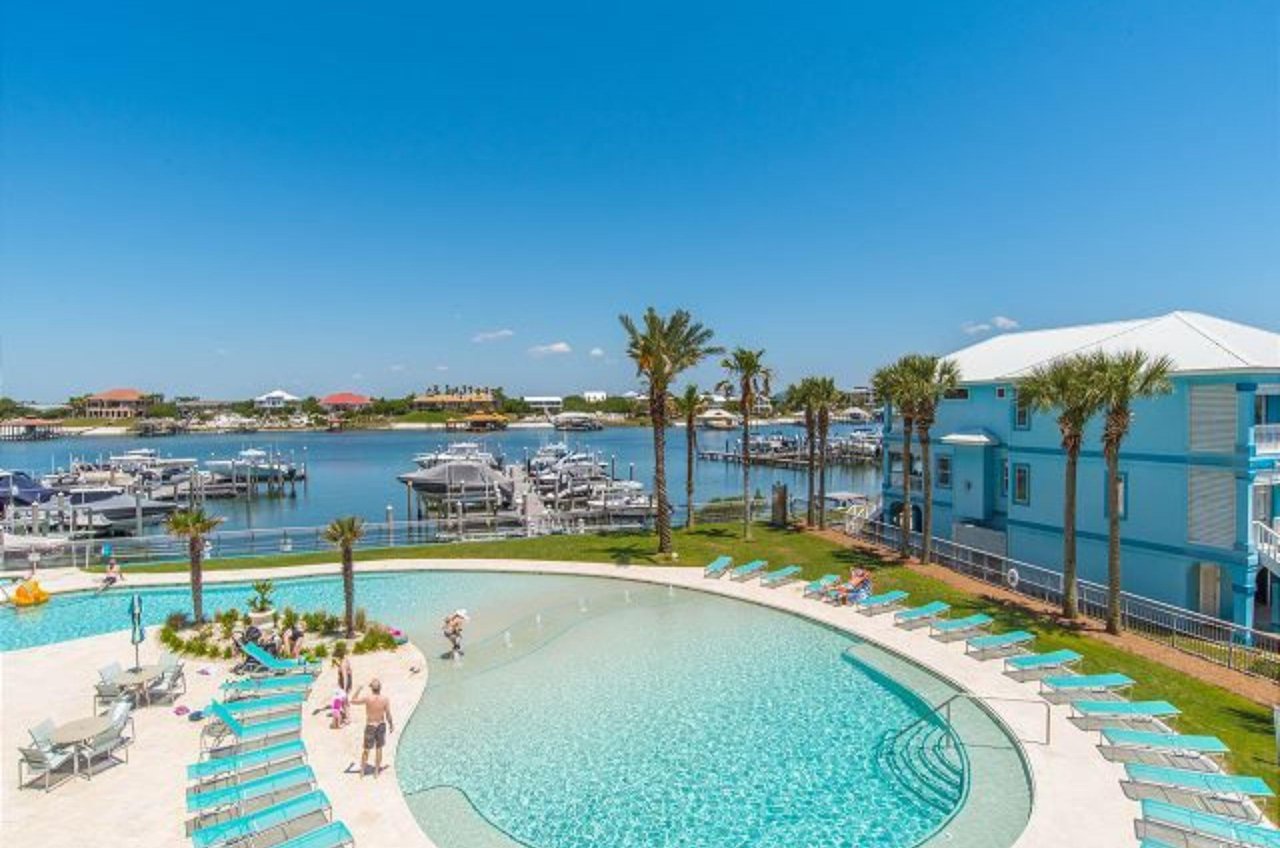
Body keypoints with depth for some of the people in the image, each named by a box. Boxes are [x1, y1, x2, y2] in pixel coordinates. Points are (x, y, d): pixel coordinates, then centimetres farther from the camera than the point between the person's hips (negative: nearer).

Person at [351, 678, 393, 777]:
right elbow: (388, 715, -10)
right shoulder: (385, 699, -17)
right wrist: (391, 725, 6)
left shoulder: (367, 698, -22)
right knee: (378, 749, 17)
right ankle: (376, 771, 27)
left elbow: (353, 701, -7)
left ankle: (362, 771, 32)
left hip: (370, 726, -1)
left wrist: (359, 690, 5)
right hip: (381, 725, 1)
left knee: (366, 750, 17)